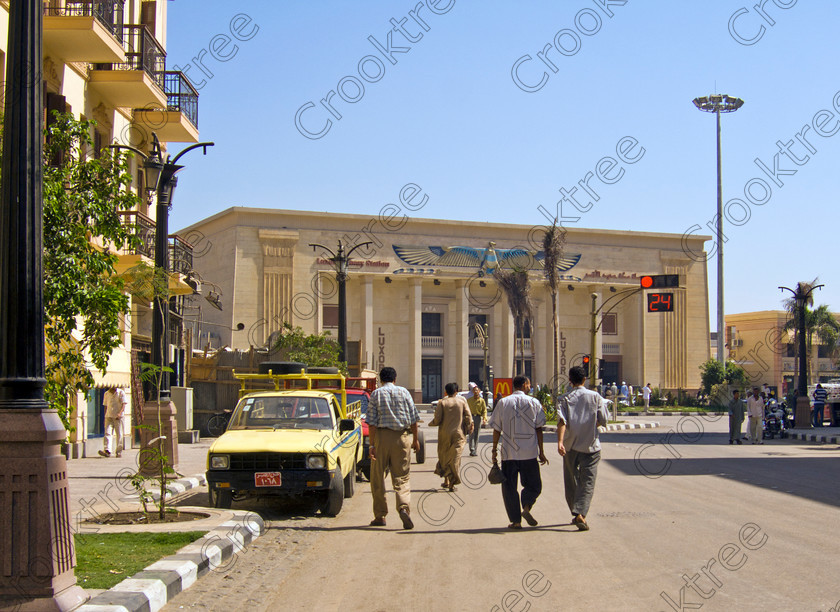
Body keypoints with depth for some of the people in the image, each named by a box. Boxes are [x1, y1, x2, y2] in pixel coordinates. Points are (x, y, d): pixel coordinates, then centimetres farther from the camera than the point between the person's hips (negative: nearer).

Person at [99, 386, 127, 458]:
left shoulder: (121, 392, 2)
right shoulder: (106, 394, 13)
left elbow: (124, 404, -5)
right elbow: (105, 406, 20)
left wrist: (120, 413, -22)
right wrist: (105, 416, 15)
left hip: (118, 417, -2)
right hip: (108, 416, 3)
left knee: (119, 434, 1)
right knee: (107, 433, -12)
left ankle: (119, 452, 9)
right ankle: (107, 450, -22)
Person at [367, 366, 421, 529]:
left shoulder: (376, 394, 0)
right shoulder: (404, 392, 5)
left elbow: (371, 422, -6)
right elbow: (414, 419, 4)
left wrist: (372, 444, -5)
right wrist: (415, 439, 14)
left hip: (382, 436, -1)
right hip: (401, 437, 1)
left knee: (377, 479, 10)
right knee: (401, 478, 6)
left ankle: (380, 516, 13)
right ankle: (404, 507, -19)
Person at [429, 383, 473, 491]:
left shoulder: (442, 402, -4)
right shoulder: (462, 401, -1)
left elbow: (437, 419, -8)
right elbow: (468, 417, -3)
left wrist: (431, 423, 12)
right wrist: (469, 429, 10)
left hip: (445, 434, 0)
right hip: (458, 433, 0)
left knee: (444, 457, 14)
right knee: (455, 458, 3)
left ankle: (446, 481, 16)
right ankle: (452, 483, -2)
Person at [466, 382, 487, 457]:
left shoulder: (482, 400, 2)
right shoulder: (469, 400, 8)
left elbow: (484, 410, -1)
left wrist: (484, 418, -15)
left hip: (478, 418, 0)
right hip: (471, 417, 0)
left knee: (476, 435, 5)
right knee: (471, 434, -11)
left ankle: (475, 451, 12)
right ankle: (472, 450, -16)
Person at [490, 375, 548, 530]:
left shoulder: (503, 403, 4)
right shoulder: (534, 402, 2)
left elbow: (496, 429, 3)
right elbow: (538, 429, 2)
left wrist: (494, 451, 10)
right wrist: (541, 452, 8)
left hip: (509, 453, 1)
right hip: (529, 453, 0)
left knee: (509, 487, 7)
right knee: (533, 485, 13)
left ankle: (515, 521, 3)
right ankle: (527, 507, -13)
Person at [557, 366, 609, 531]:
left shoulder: (565, 399, -1)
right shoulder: (595, 397, -1)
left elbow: (562, 421, -16)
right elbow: (603, 420, -1)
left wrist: (560, 441, -25)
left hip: (570, 445, 1)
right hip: (590, 445, -1)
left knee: (571, 481, 15)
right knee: (588, 481, -3)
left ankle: (575, 514, 23)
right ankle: (581, 514, -20)